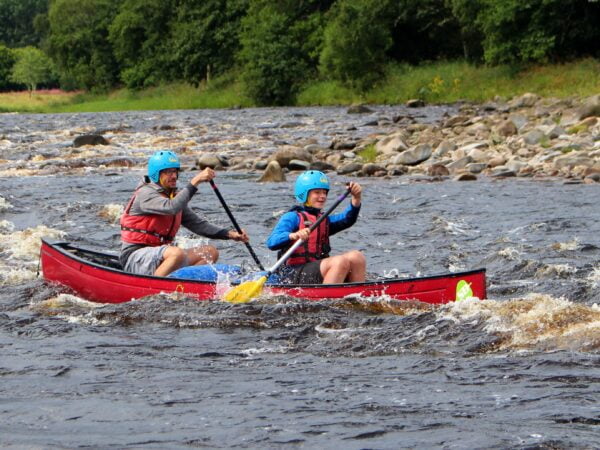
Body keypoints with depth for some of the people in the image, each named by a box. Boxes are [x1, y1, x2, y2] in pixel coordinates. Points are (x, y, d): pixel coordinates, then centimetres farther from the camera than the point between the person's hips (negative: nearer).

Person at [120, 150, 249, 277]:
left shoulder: (174, 196, 14)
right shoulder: (145, 193, -12)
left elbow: (197, 224, 14)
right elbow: (171, 208, -31)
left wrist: (230, 234, 1)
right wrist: (195, 182, -31)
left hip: (160, 255, 9)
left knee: (211, 252, 1)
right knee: (177, 253, -36)